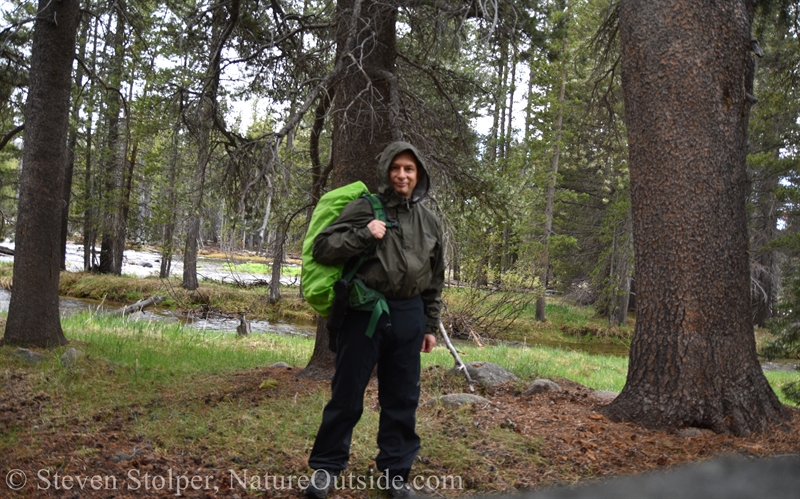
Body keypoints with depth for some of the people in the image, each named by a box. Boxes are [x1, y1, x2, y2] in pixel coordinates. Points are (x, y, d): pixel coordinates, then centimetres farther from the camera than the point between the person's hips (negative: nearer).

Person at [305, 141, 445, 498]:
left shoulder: (429, 221, 11)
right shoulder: (365, 208, -3)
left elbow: (435, 281, 17)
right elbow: (322, 248, -7)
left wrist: (430, 326, 15)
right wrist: (363, 234, -19)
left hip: (408, 317, 4)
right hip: (364, 312, -4)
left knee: (402, 400, 11)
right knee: (347, 395, 5)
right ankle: (326, 468, 21)